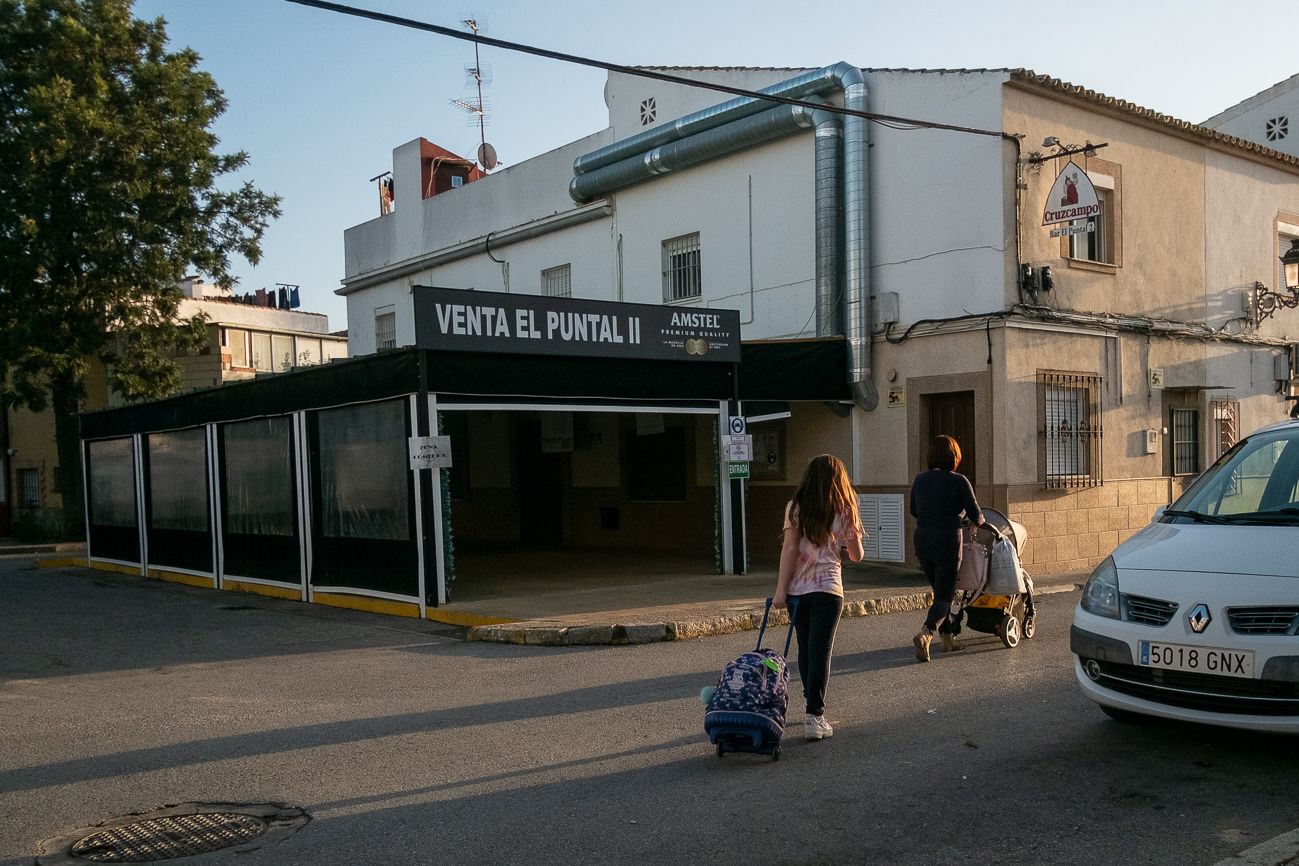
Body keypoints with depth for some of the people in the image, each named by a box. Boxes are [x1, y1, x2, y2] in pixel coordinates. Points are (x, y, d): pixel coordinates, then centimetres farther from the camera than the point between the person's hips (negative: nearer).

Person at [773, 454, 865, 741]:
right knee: (820, 651, -3)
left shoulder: (795, 507, 1)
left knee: (805, 649, 15)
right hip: (828, 588, -2)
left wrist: (781, 589, -6)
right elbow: (857, 556, 7)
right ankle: (814, 717, -10)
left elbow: (790, 549, -6)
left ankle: (813, 704, 28)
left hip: (797, 589, 2)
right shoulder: (844, 512, 2)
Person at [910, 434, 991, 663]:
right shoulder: (959, 481, -9)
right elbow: (976, 515, -2)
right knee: (944, 596, 1)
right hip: (948, 542, -5)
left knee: (940, 591, 20)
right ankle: (926, 633, -22)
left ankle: (947, 638, 25)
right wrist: (980, 521, 21)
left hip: (922, 541, 5)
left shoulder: (920, 479, 5)